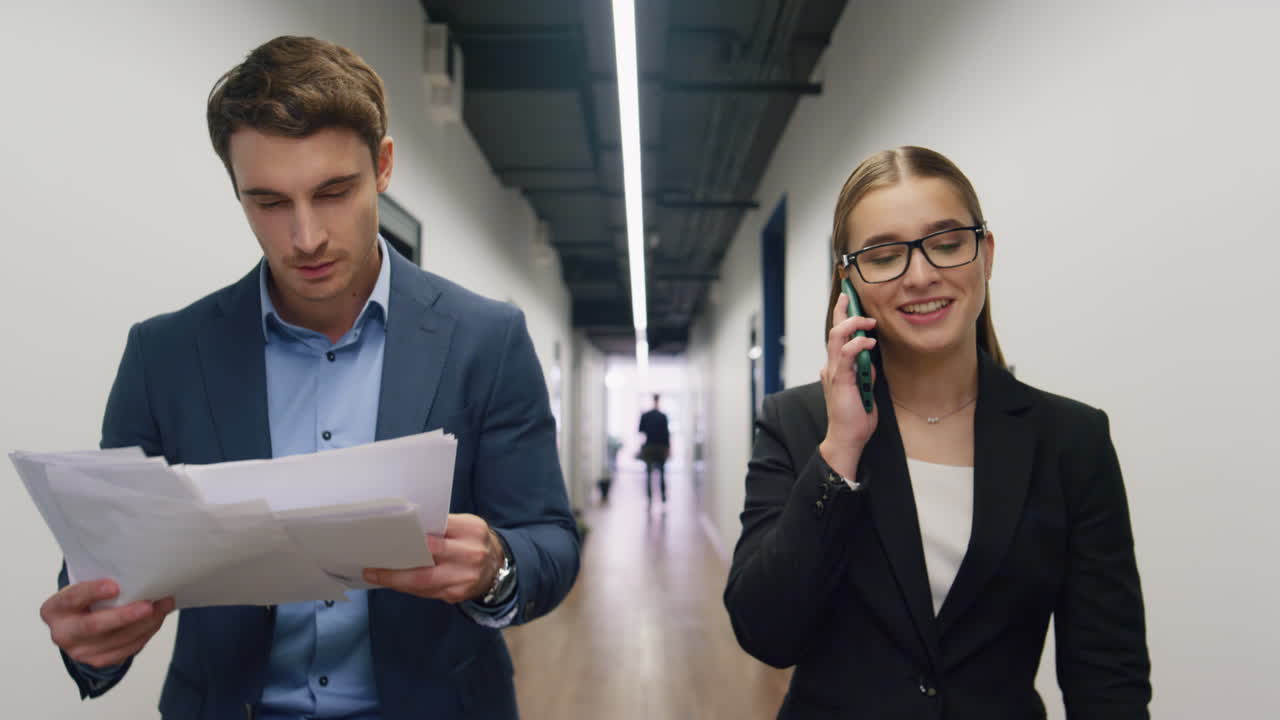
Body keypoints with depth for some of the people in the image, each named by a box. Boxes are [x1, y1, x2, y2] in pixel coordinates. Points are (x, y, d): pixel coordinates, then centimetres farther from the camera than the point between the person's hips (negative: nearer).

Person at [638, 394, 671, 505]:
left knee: (649, 473, 7)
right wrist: (668, 448, -3)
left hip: (648, 448, 1)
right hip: (661, 448, -1)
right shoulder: (663, 416, -10)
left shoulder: (644, 416, -4)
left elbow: (640, 430, 4)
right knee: (662, 473, 11)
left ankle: (649, 498, 4)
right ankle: (663, 497, 10)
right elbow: (666, 433, -9)